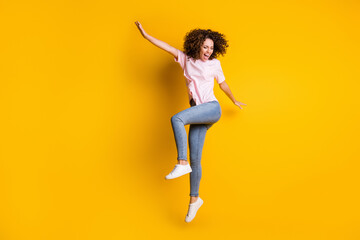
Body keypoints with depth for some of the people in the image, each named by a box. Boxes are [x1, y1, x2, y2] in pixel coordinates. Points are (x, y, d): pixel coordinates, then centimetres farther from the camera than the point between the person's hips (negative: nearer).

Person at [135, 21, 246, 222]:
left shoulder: (215, 63, 7)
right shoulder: (186, 59, 10)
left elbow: (223, 84, 20)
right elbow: (167, 47, 4)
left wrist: (235, 101, 33)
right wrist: (144, 34, 0)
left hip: (212, 109, -3)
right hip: (198, 114, 3)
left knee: (177, 119, -31)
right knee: (195, 159, 1)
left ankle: (182, 164, -27)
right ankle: (195, 199, 16)